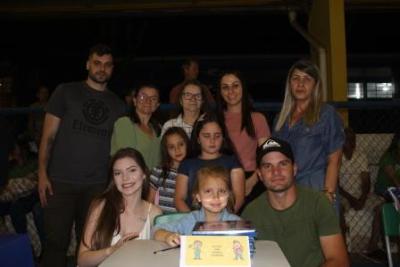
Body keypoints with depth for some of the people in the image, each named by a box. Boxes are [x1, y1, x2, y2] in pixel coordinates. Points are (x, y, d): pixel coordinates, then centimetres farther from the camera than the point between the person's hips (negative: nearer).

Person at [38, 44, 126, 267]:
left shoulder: (118, 104, 11)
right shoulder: (66, 92, 5)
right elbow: (48, 136, 2)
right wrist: (42, 173, -7)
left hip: (98, 185, 2)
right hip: (61, 181, -2)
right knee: (57, 241, 1)